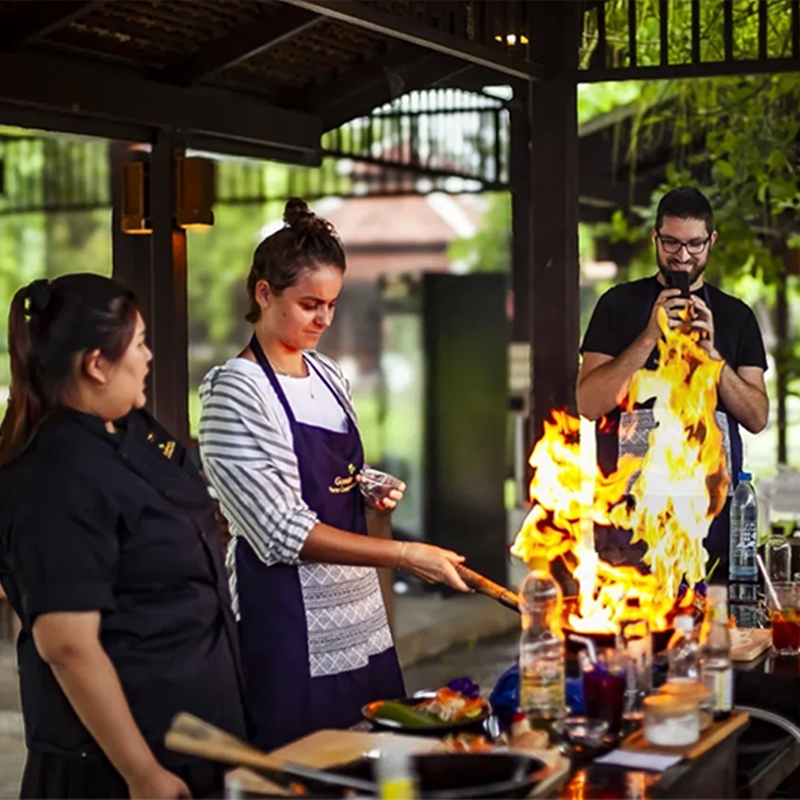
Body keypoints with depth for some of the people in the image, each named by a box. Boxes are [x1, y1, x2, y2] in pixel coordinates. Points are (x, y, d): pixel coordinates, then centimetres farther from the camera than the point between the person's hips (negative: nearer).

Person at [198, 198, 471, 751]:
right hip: (290, 629, -7)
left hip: (361, 619, 7)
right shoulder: (237, 393, -13)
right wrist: (404, 556, -21)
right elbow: (281, 532, -18)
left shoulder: (329, 377, 11)